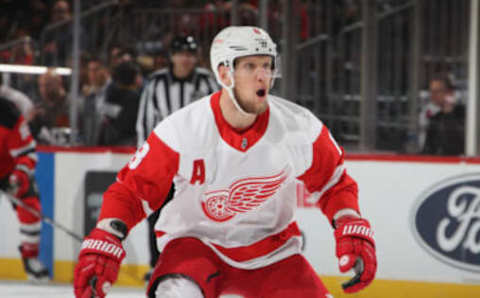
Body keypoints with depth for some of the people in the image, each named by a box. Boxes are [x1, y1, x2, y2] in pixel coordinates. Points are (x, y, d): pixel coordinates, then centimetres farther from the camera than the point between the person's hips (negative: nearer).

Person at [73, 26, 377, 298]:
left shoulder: (300, 127, -15)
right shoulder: (181, 130, -21)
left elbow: (334, 183, 2)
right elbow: (132, 189, -12)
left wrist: (354, 233, -12)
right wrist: (101, 246, -24)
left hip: (271, 249, 3)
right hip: (195, 240, -3)